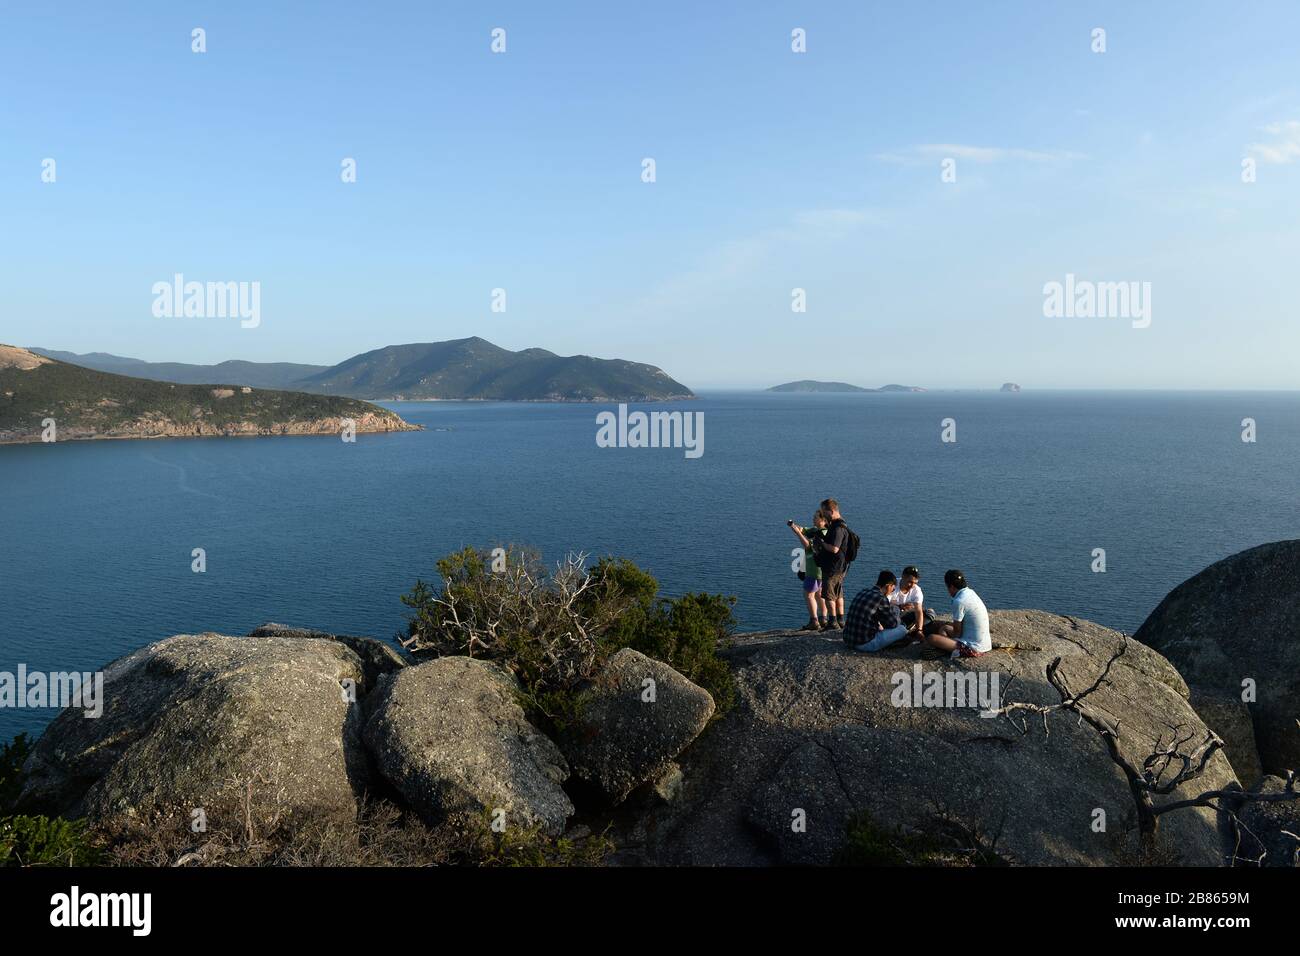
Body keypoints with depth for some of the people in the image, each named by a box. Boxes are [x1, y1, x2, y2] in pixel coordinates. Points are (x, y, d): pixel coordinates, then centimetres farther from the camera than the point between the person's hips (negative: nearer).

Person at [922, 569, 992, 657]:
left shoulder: (959, 601, -21)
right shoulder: (971, 593, 6)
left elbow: (957, 632, -13)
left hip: (973, 648, -10)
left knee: (931, 638, -19)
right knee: (944, 628, 26)